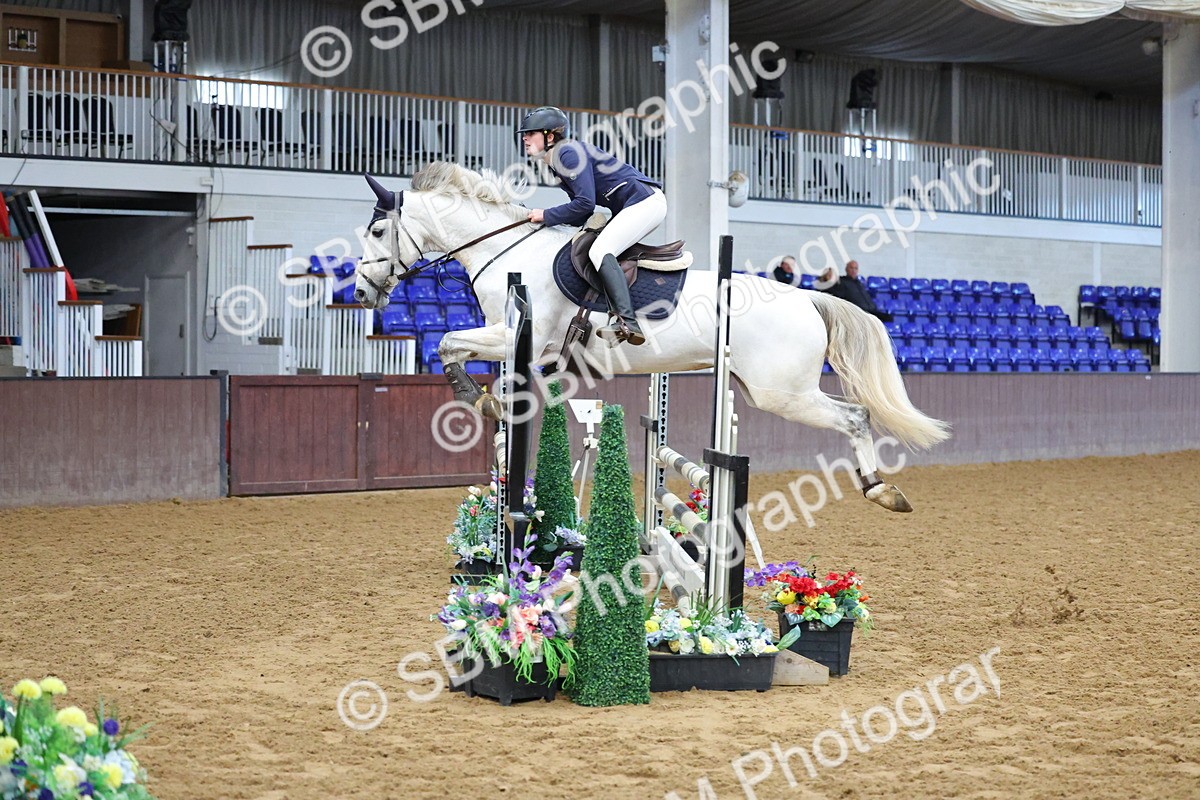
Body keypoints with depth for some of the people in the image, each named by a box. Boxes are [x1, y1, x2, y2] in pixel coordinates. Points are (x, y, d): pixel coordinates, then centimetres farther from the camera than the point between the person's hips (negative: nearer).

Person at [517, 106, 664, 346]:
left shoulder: (569, 153, -14)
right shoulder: (555, 163, 17)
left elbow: (585, 203, -22)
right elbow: (582, 215, 17)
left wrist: (547, 216, -12)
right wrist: (546, 219, 5)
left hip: (646, 201, -11)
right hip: (631, 208, 11)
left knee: (600, 251, -23)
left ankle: (627, 322, -34)